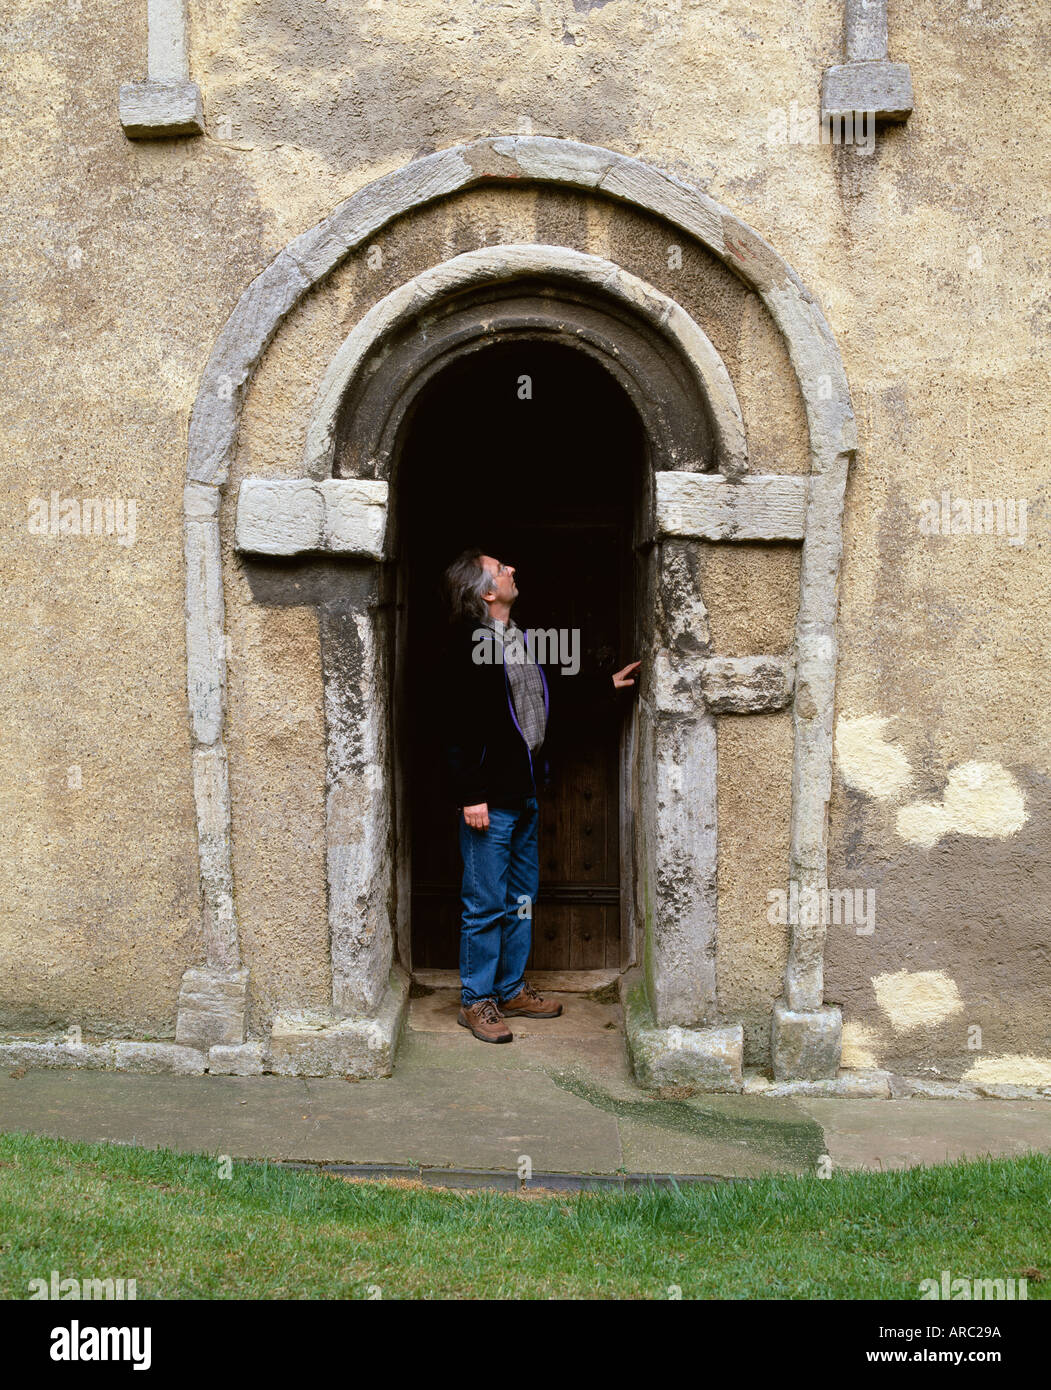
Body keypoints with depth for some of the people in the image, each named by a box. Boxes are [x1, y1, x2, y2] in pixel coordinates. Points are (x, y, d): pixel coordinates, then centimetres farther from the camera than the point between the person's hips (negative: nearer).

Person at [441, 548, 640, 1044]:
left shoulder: (520, 639, 13)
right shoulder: (468, 646, -14)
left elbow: (551, 695, 28)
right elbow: (460, 728, -18)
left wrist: (607, 685, 29)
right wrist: (470, 796, -21)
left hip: (525, 794, 9)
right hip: (490, 800, -9)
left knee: (521, 898, 16)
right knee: (486, 904, 0)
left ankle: (512, 989, 29)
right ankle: (476, 1001, 14)